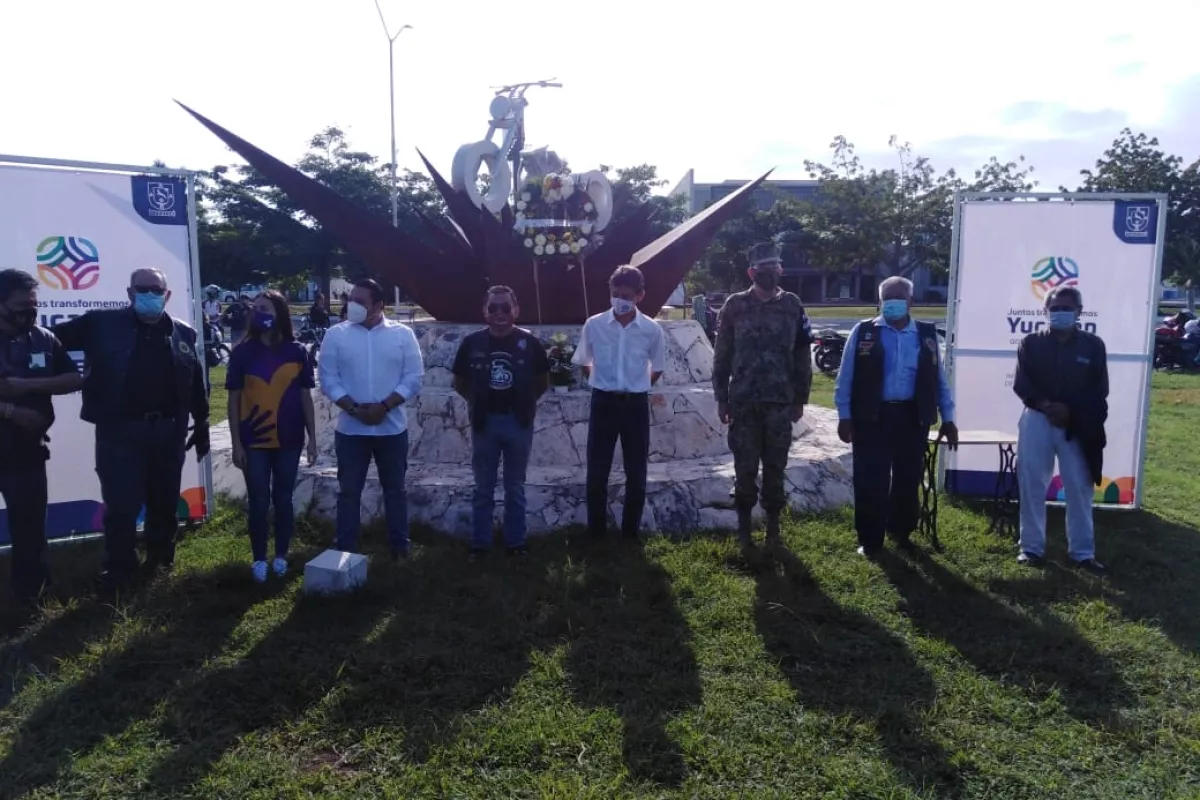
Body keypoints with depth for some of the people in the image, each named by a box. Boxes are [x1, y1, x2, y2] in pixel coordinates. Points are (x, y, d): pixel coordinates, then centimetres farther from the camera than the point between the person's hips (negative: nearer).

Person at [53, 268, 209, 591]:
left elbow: (197, 385, 10)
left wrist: (201, 425, 11)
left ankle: (160, 559, 32)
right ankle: (119, 570, 16)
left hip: (168, 430, 3)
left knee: (164, 502, 14)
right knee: (121, 505, -1)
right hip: (120, 430, -2)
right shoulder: (102, 324, 0)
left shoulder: (184, 333, 7)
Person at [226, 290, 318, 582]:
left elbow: (305, 397, 3)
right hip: (254, 441, -1)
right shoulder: (242, 352, -2)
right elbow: (234, 399, 0)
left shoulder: (297, 352, -1)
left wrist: (312, 438, 1)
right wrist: (236, 443, -4)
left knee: (283, 499, 11)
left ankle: (281, 556, 25)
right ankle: (259, 559, 19)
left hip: (288, 440, 1)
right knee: (259, 502, 5)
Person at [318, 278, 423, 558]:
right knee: (349, 491, 7)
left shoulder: (402, 334, -2)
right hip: (350, 428, 0)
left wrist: (384, 406, -15)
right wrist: (354, 408, -15)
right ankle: (345, 551, 18)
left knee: (395, 489, 12)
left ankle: (400, 547, 24)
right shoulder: (336, 335, 0)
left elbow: (414, 377, -5)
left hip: (392, 427, 0)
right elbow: (328, 379, -3)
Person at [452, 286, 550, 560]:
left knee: (515, 488, 11)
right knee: (483, 489, 10)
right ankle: (479, 543, 21)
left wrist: (525, 400, 5)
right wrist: (477, 401, 7)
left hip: (518, 422, 0)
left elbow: (543, 382, 8)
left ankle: (516, 542, 22)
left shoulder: (529, 343, -5)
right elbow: (459, 383, 9)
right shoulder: (472, 342, -3)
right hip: (484, 422, 1)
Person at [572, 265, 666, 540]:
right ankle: (596, 531, 17)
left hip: (636, 404, 0)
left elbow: (657, 369, 11)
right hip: (603, 403, 0)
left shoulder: (652, 329, -5)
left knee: (636, 473, 6)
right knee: (597, 472, 3)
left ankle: (630, 532, 20)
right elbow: (583, 362, 12)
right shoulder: (594, 325, -5)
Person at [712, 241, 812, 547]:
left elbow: (802, 355, 7)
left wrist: (800, 399, 6)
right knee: (745, 466, 5)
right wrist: (721, 397, 0)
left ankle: (773, 524, 21)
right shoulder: (735, 305, 1)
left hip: (780, 401, 1)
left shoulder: (792, 306, 3)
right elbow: (722, 354, 3)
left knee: (775, 466, 7)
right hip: (743, 401, -1)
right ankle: (744, 523, 19)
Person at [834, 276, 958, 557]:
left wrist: (947, 418, 8)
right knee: (871, 482, 0)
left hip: (912, 417, 3)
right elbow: (846, 376, 0)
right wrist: (844, 416, -5)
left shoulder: (926, 334, 7)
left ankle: (902, 532, 31)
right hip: (872, 417, -2)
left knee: (908, 480, 11)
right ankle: (870, 540, 13)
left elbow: (939, 378, 11)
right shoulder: (863, 332, 0)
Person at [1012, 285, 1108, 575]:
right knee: (1032, 486, 4)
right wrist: (1045, 405, -16)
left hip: (1077, 425, 0)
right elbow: (1021, 385, -1)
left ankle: (1082, 552, 14)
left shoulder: (1093, 345, 3)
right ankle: (1032, 547, 15)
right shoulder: (1031, 343, 3)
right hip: (1037, 420, 0)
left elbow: (1099, 391, 1)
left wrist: (1070, 411, -13)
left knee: (1080, 488, 3)